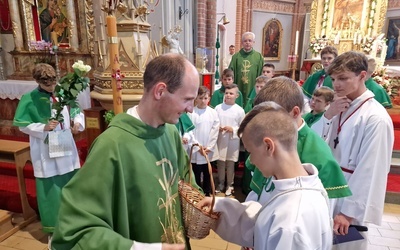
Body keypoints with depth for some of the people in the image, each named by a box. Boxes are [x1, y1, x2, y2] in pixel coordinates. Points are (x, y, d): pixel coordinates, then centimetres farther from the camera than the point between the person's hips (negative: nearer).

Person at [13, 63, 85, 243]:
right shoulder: (29, 99, -8)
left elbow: (77, 112, 9)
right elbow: (22, 124, -6)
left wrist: (78, 122, -11)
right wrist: (43, 128, -20)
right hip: (45, 153, -3)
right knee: (51, 188, 5)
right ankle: (54, 226, 24)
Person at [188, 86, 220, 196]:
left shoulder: (213, 112, -1)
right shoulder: (191, 113, -7)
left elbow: (215, 131, -1)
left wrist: (209, 147, -7)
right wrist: (198, 147, -11)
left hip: (209, 151, 2)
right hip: (195, 150, -2)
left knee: (207, 174, 15)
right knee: (196, 174, 9)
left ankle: (207, 193, 31)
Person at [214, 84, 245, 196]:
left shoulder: (240, 110, -5)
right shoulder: (218, 108, -2)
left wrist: (233, 129, -17)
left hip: (233, 141, -1)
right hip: (220, 140, 2)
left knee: (230, 163, 11)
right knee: (220, 163, 12)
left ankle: (229, 185, 28)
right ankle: (221, 184, 31)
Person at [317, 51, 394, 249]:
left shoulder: (376, 118, -19)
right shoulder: (340, 108, 2)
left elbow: (370, 172, -19)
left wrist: (349, 211, -15)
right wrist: (328, 117, -11)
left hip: (349, 197, -6)